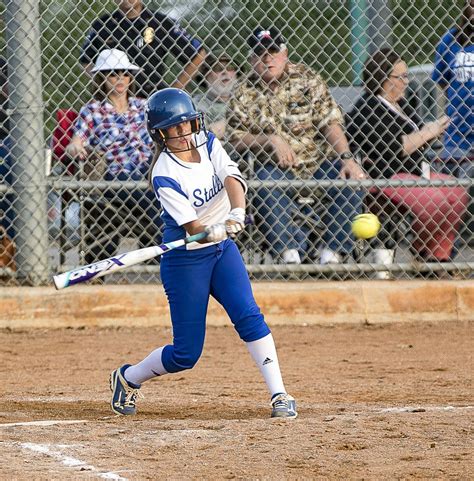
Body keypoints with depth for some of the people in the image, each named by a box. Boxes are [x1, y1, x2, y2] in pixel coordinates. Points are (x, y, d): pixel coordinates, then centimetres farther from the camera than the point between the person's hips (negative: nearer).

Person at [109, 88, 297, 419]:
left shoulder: (208, 144, -3)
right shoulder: (165, 175, -19)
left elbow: (232, 179, -19)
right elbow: (190, 224, -26)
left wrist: (237, 213, -39)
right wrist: (211, 231, -48)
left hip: (222, 249, 5)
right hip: (184, 260, -5)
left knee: (248, 316, -16)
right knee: (186, 354, 0)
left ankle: (280, 395, -15)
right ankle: (128, 378, 25)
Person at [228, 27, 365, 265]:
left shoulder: (307, 80, 3)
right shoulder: (244, 95, 3)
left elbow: (331, 123, -4)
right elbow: (236, 139, 1)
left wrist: (347, 159, -18)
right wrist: (271, 140, -15)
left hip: (319, 163, 1)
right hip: (276, 169, -1)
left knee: (351, 179, -26)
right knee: (266, 184, -35)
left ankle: (334, 251, -18)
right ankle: (289, 252, -25)